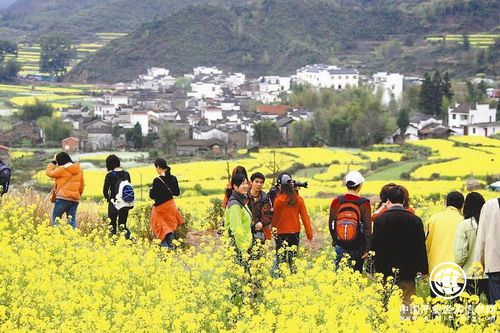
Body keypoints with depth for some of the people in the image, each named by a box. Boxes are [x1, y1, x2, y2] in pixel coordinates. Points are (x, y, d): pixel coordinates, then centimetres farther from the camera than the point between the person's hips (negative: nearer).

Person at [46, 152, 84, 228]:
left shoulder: (62, 169, -8)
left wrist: (53, 162, 13)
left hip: (63, 198, -6)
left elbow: (49, 172, 3)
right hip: (75, 199, 6)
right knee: (72, 219, 6)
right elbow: (81, 185, 19)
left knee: (55, 218, 4)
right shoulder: (79, 170, 12)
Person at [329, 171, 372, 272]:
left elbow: (331, 223, 7)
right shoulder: (364, 203, -11)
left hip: (340, 246, 2)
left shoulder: (336, 201, -4)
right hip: (357, 247, -2)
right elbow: (367, 228, -10)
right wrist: (367, 249, -4)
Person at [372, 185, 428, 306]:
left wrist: (372, 270, 2)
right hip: (407, 273, 1)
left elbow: (375, 246, -5)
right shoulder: (415, 221, -1)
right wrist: (423, 271, 9)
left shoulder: (380, 220, -6)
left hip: (386, 272, -1)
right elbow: (421, 247, 1)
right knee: (407, 304, 3)